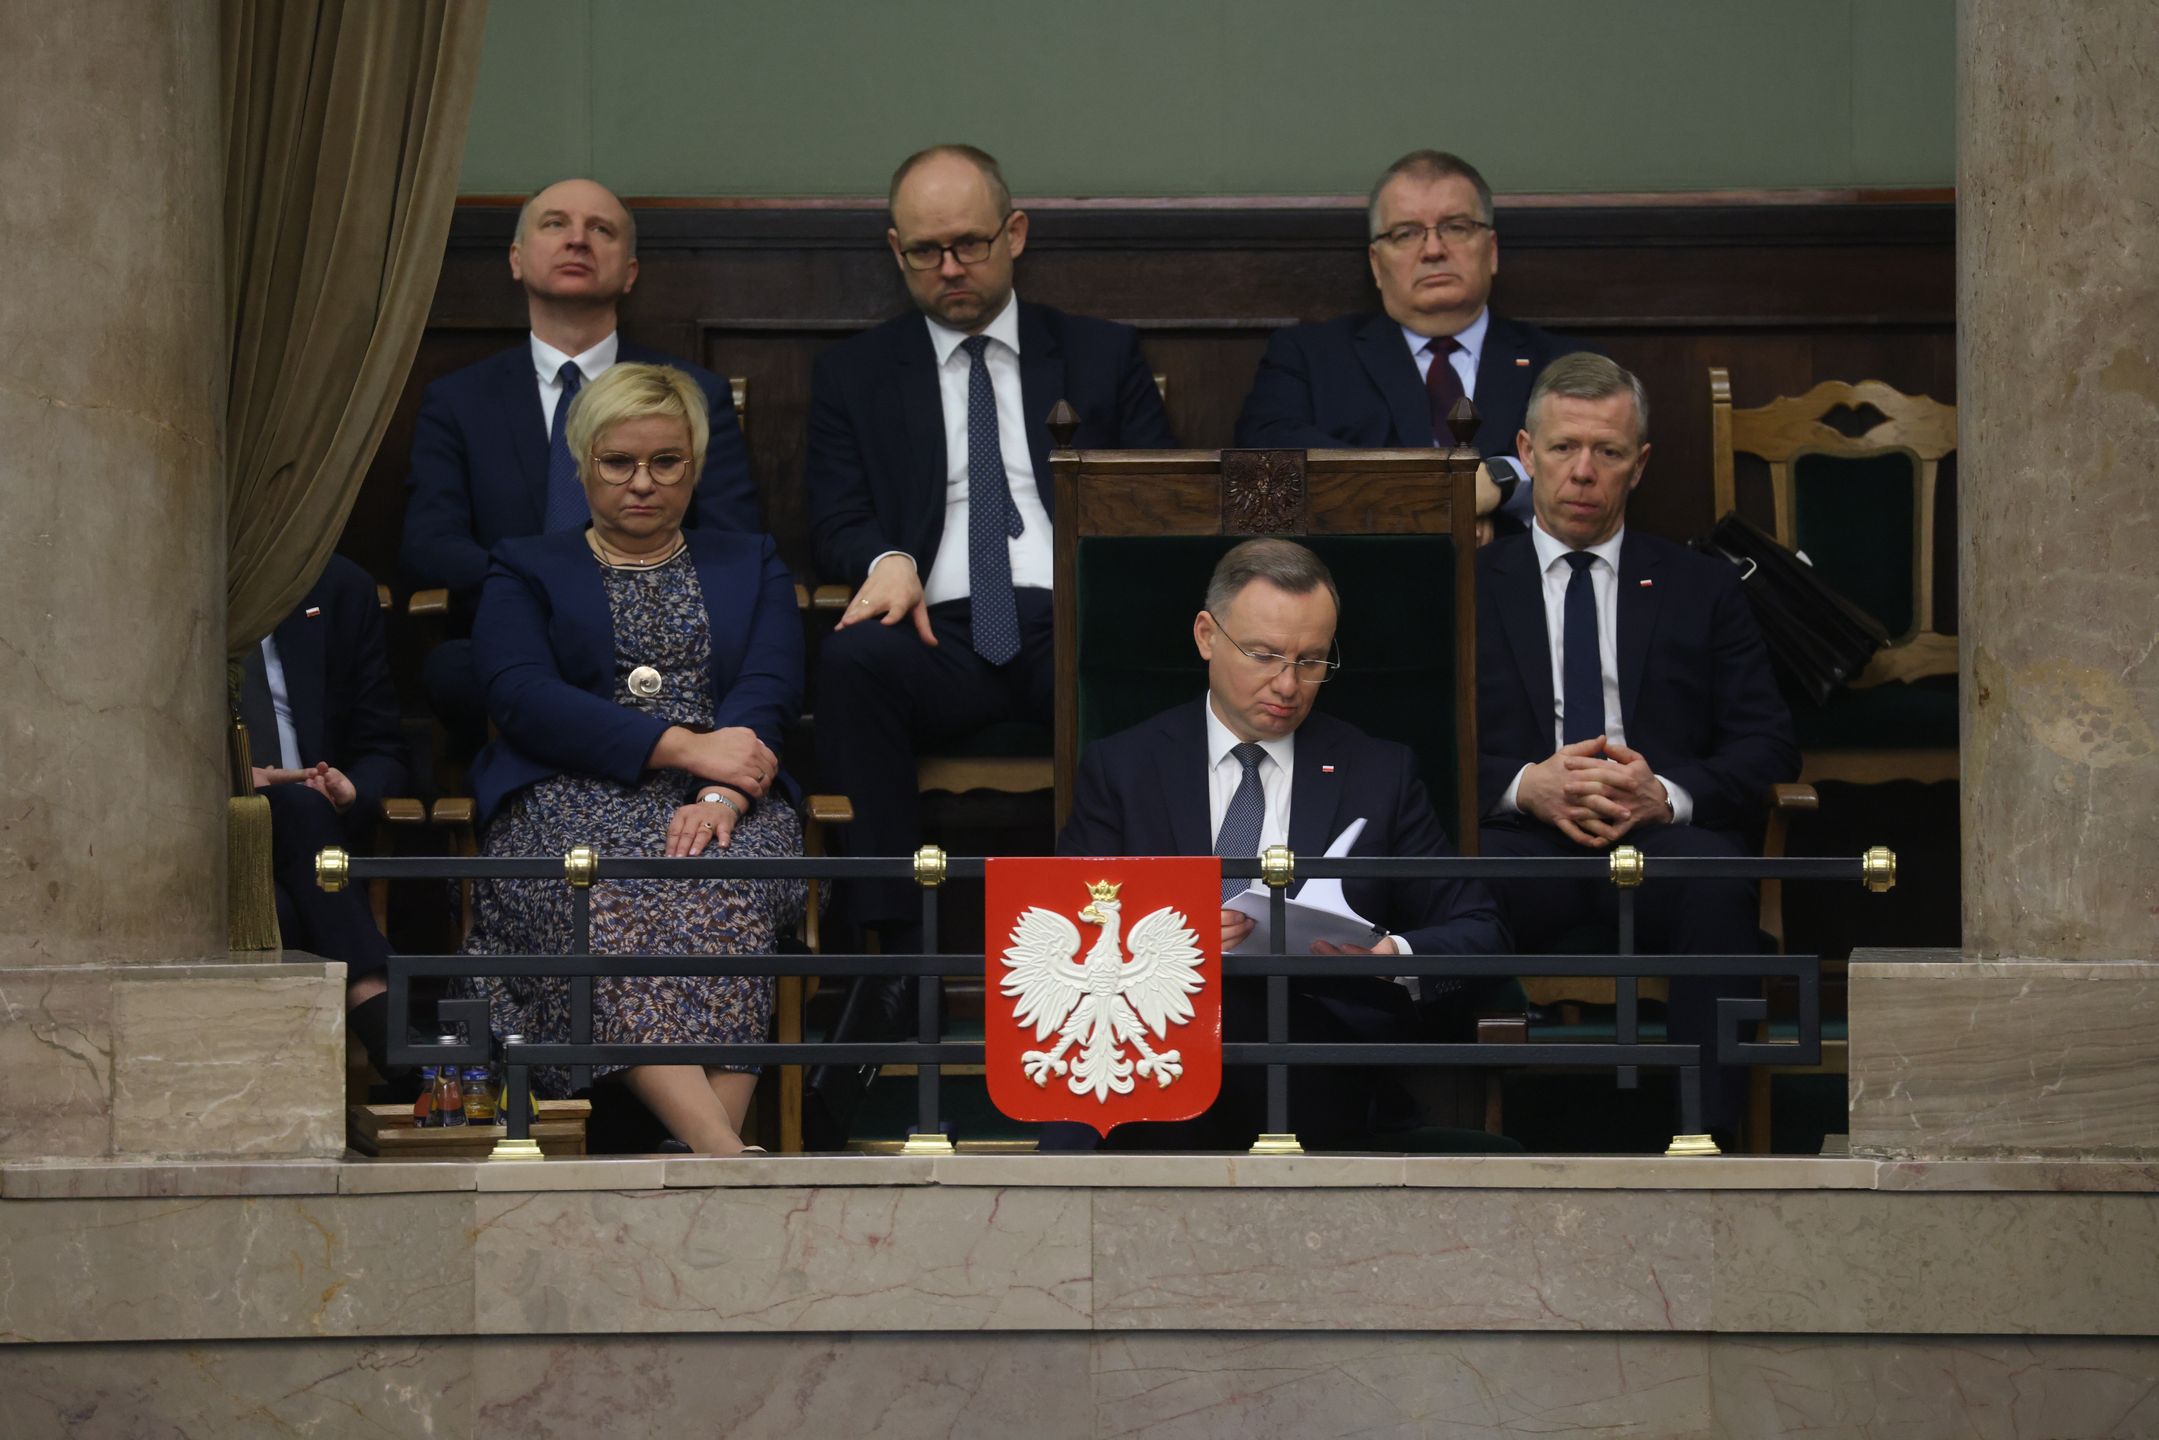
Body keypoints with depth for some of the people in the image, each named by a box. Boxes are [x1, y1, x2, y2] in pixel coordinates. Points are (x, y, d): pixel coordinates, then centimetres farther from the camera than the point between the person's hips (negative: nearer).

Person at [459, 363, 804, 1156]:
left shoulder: (751, 567, 25)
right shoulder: (527, 570, 21)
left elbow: (768, 693, 7)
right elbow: (523, 699, 2)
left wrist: (720, 794, -16)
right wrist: (681, 746, -10)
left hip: (722, 803, 1)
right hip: (574, 797, -1)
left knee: (721, 897, -37)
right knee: (607, 902, -37)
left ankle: (714, 1137, -51)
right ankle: (726, 1157, -55)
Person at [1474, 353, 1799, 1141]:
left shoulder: (1701, 587, 21)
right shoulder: (1471, 585, 19)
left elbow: (1769, 747, 10)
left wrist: (1668, 794, -11)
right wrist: (1525, 785, -13)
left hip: (1664, 838, 1)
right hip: (1523, 841, -1)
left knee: (1716, 879, -37)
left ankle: (1709, 1129, -40)